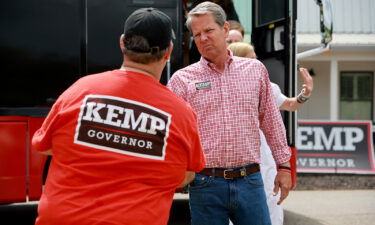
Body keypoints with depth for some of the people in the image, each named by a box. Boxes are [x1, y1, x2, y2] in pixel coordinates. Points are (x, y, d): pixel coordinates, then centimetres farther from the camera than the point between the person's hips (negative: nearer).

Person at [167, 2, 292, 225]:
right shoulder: (182, 79, 2)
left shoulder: (255, 70, 9)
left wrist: (284, 165, 13)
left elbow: (271, 121, 14)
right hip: (205, 183, -1)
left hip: (249, 180, 1)